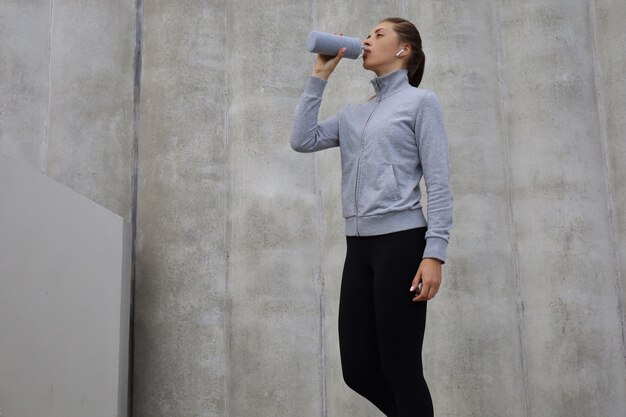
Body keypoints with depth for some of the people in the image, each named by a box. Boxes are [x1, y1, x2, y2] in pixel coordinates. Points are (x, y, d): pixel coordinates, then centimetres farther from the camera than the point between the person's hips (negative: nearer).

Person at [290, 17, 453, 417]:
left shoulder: (421, 101, 2)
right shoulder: (353, 113, 20)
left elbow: (439, 184, -5)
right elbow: (303, 140, 6)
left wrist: (435, 252, -16)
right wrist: (320, 76, 10)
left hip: (401, 242, -6)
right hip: (358, 246, 7)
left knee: (401, 369, -2)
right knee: (357, 369, 8)